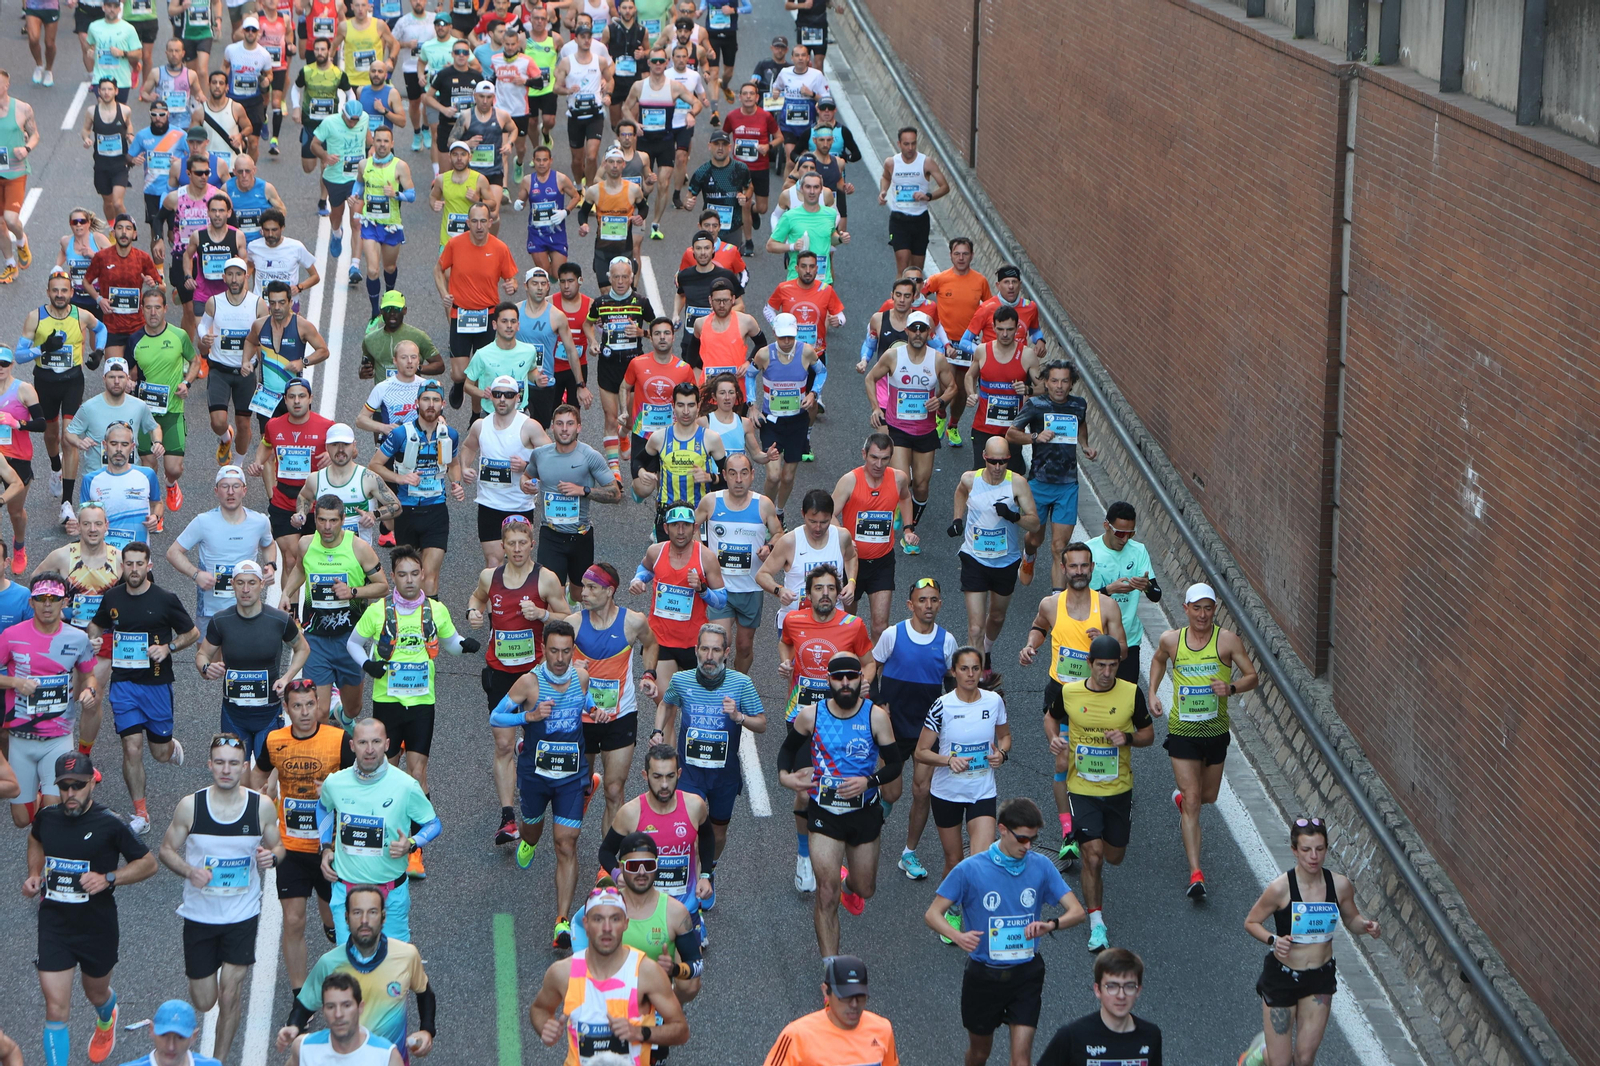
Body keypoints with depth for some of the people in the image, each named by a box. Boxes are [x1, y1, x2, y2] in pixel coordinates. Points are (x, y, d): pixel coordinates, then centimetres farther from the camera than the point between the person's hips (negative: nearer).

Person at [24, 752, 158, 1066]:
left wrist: (108, 878, -21)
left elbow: (148, 863, -7)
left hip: (97, 927, -1)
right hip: (54, 925, 1)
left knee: (96, 993, 25)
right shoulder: (47, 817, -3)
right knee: (55, 1010, -8)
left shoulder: (110, 824, -15)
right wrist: (34, 874, 6)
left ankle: (106, 1020, 61)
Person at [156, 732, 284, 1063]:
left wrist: (272, 856, -18)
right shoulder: (190, 806, -10)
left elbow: (277, 846, 7)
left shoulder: (263, 806, -8)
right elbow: (167, 849, 0)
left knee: (229, 997, -1)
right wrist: (189, 871, -21)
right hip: (199, 914, 0)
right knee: (203, 1001, 7)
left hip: (242, 915, 0)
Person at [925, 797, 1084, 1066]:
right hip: (983, 973, 0)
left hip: (1026, 973, 0)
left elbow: (1076, 911, -5)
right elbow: (932, 914, -9)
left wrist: (1050, 924, -28)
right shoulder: (970, 869, -12)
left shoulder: (1041, 866, -5)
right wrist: (957, 936, -31)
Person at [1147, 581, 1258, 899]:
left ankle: (1181, 796, 55)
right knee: (1192, 802, -9)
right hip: (1182, 730, -1)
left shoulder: (1228, 640, -9)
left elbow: (1253, 677, -6)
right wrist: (1152, 693, 9)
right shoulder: (1171, 640, -3)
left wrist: (1231, 688, -25)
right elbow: (1158, 659, 20)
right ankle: (1196, 874, -11)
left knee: (1208, 796, 17)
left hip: (1216, 730, 1)